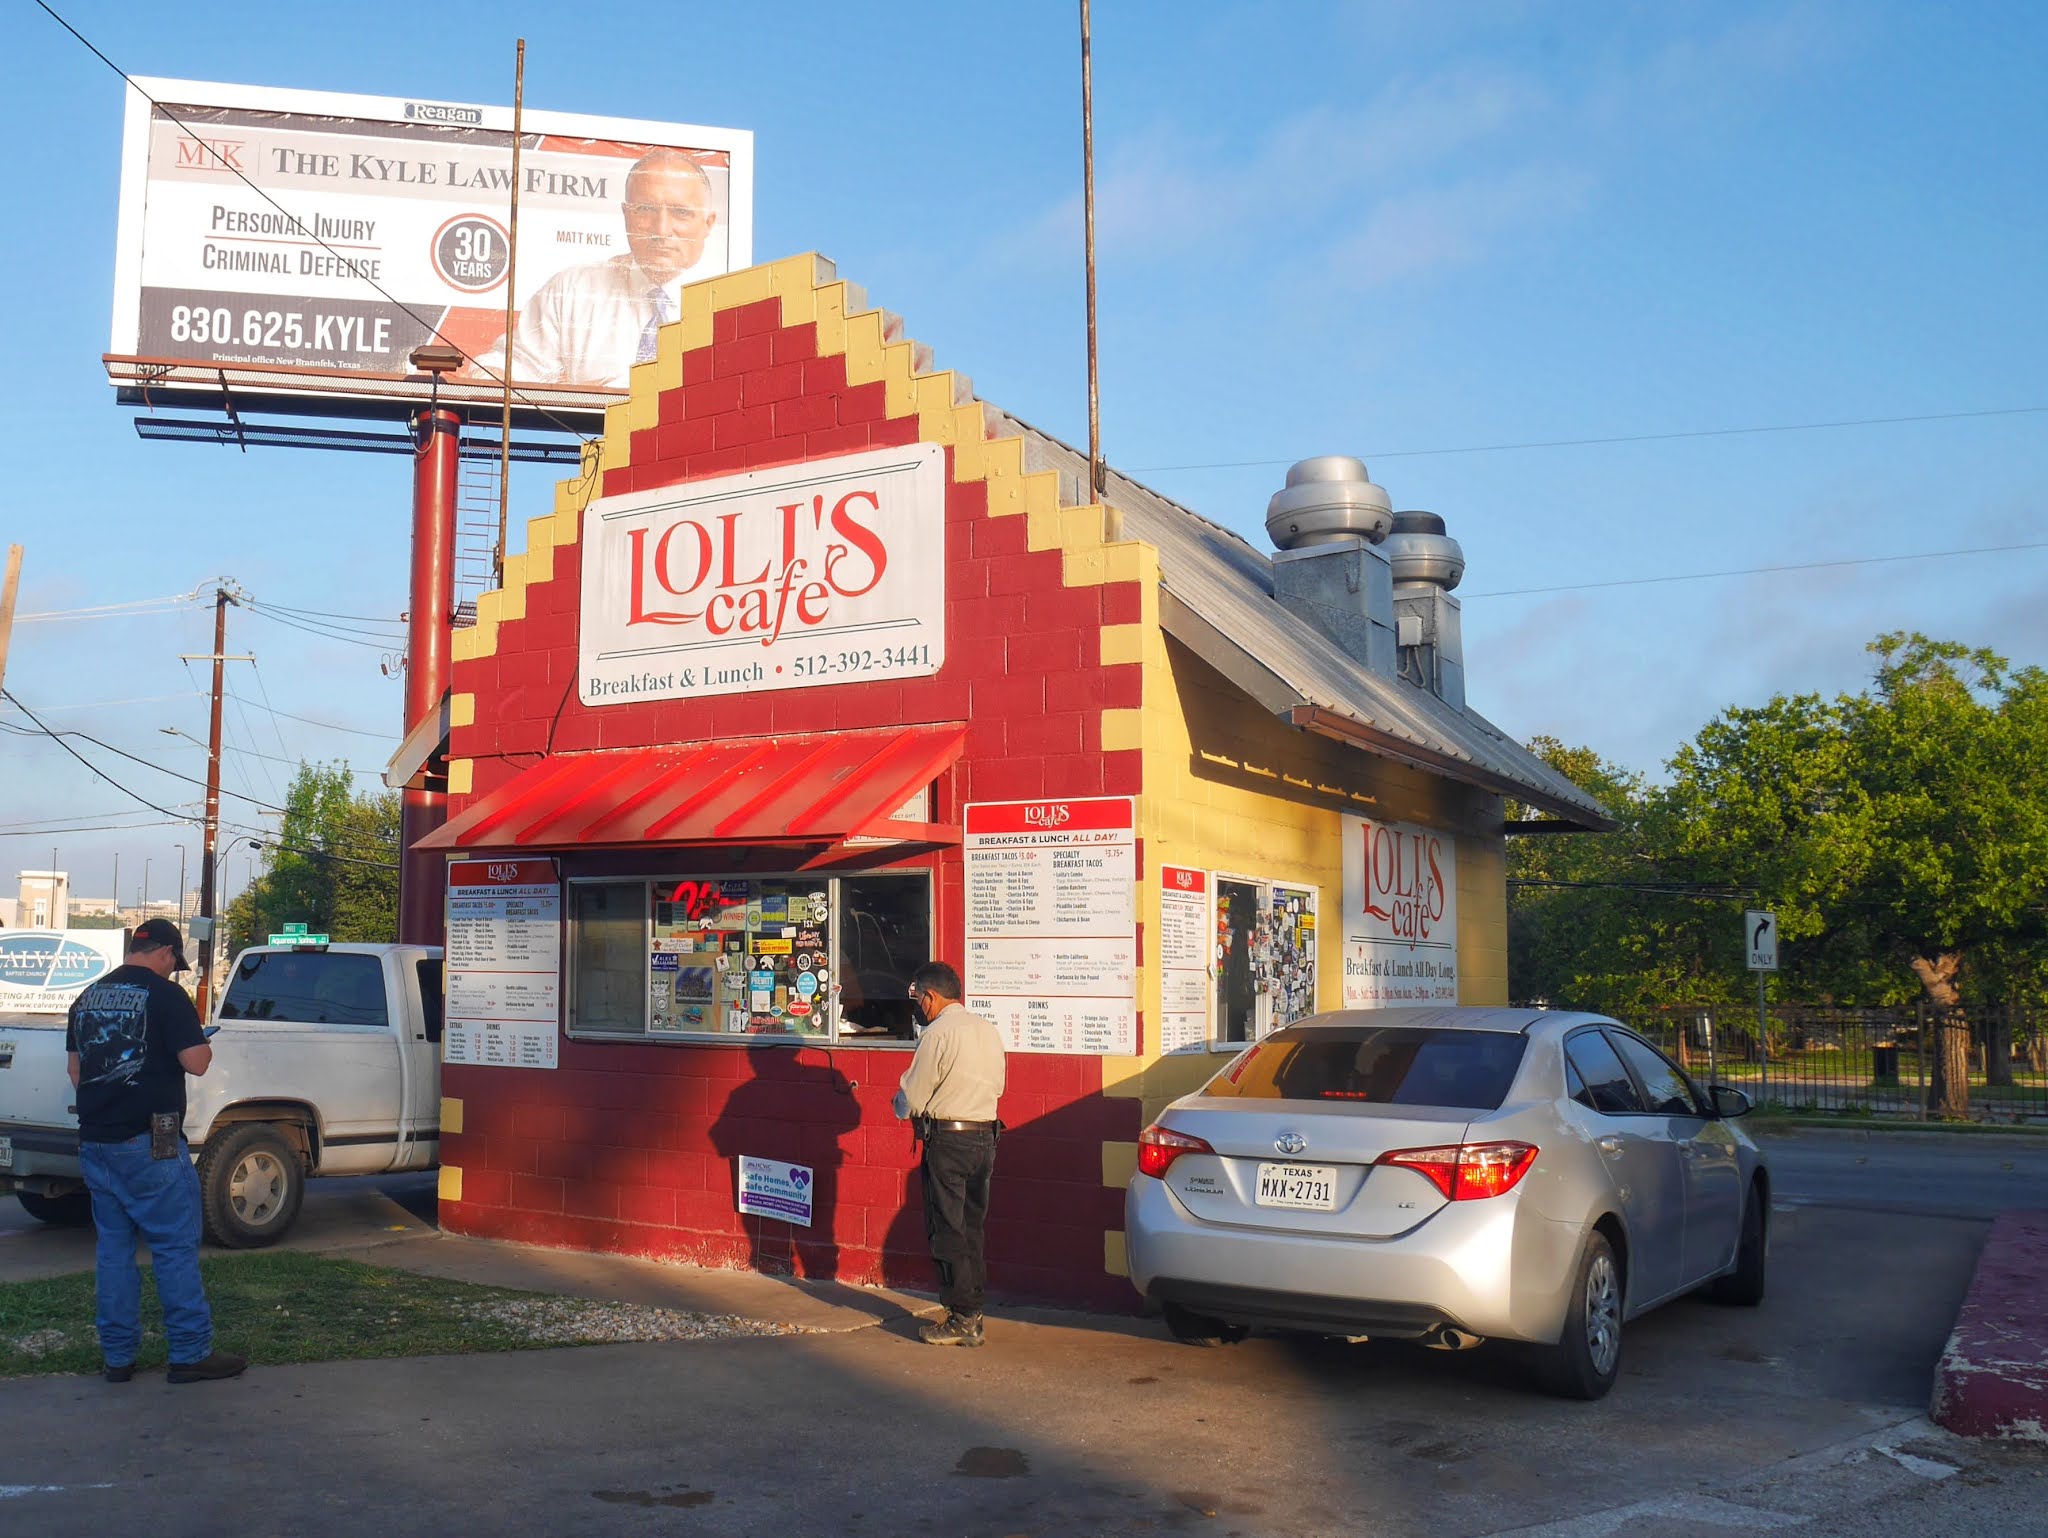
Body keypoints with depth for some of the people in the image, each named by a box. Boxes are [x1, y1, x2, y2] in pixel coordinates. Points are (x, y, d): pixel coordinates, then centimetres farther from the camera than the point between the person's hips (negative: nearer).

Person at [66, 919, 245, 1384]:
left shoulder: (88, 997, 12)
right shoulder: (164, 994, -11)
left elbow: (76, 1070, 21)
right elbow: (195, 1063, -15)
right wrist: (204, 1046, 5)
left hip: (95, 1143, 7)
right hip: (150, 1144, -7)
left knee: (114, 1247, 12)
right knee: (175, 1247, 0)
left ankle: (118, 1355, 15)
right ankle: (191, 1353, 2)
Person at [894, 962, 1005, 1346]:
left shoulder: (938, 1033, -14)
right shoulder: (988, 1030, 9)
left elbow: (911, 1100, -11)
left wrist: (902, 1105, 11)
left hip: (947, 1140, -7)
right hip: (985, 1137, 7)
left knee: (948, 1231, 1)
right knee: (973, 1228, 14)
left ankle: (962, 1319, 4)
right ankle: (972, 1313, 19)